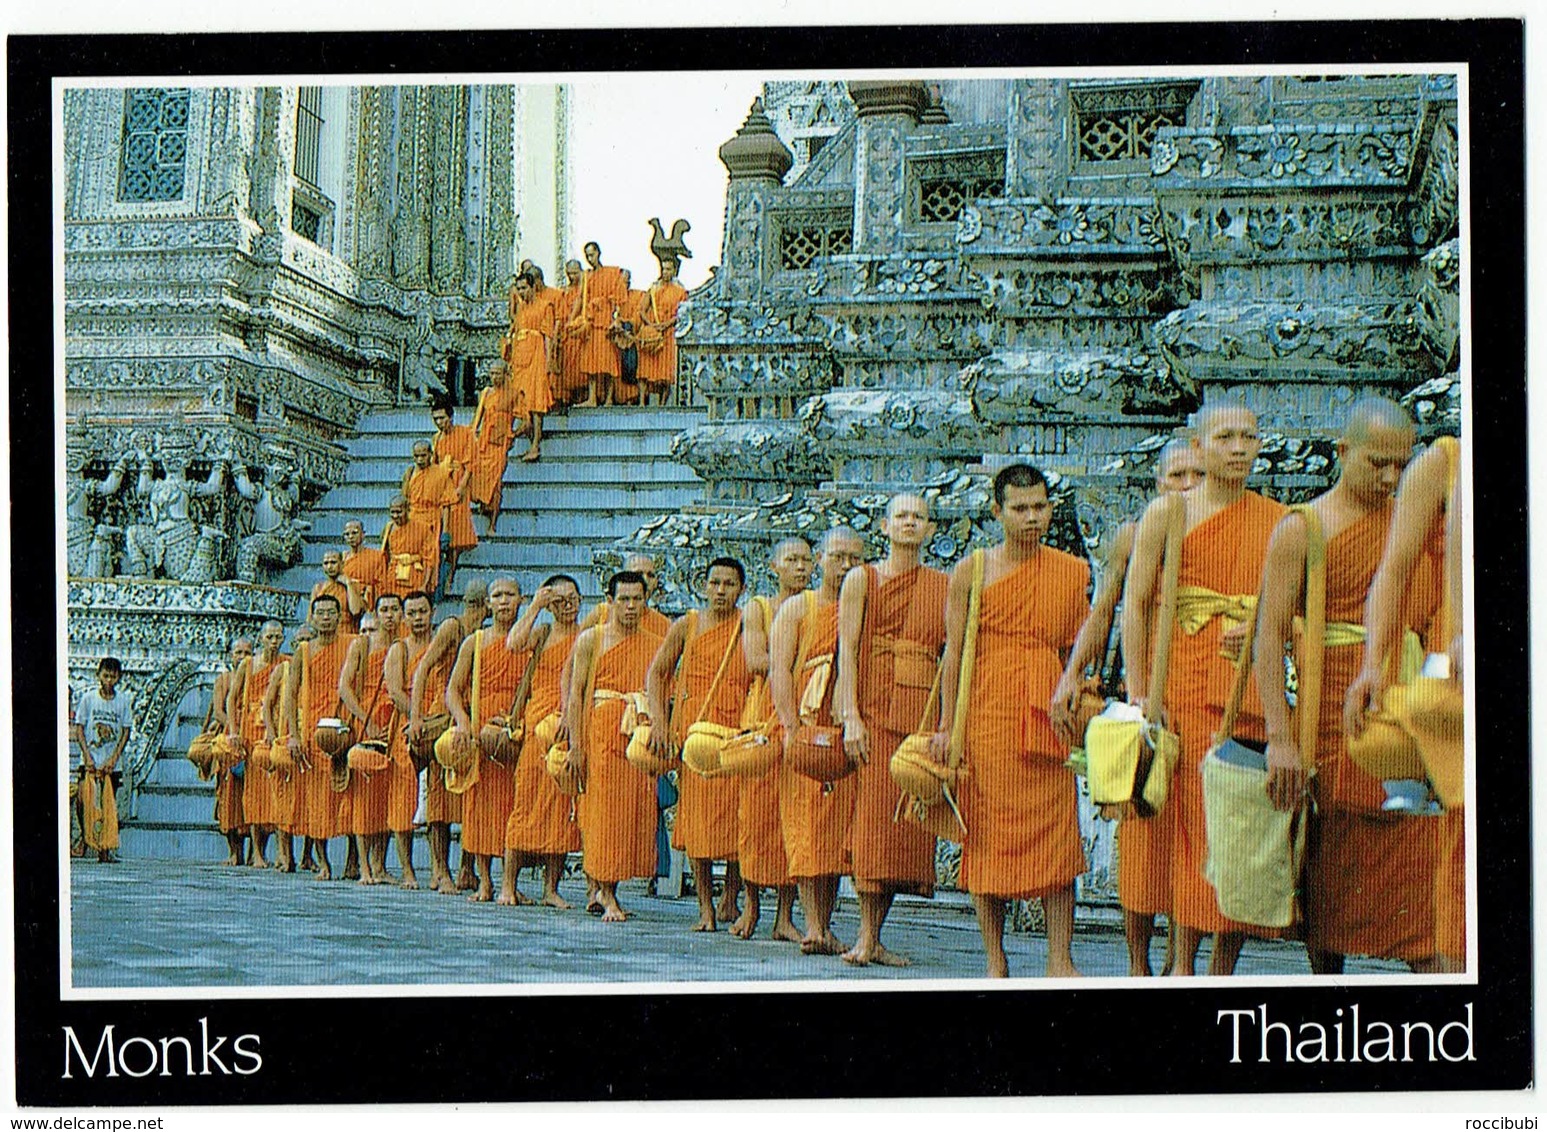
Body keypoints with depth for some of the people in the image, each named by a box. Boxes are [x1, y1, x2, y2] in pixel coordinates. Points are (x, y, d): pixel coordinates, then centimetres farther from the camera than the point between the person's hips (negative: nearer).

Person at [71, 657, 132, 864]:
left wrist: (114, 758, -6)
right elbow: (79, 728, 0)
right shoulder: (89, 698, 0)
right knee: (87, 803, -10)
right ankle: (85, 841, -1)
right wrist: (87, 756, -10)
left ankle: (107, 848, 3)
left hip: (111, 764, 1)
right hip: (90, 762, -1)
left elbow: (126, 731, 4)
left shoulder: (123, 701, 3)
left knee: (109, 806, 1)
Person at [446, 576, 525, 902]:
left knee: (514, 801, -6)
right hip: (480, 729, 1)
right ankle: (485, 882, 3)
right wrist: (462, 721, -11)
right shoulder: (474, 642, 10)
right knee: (481, 802, -2)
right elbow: (453, 689, 7)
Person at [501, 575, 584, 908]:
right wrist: (535, 606, -4)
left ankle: (551, 887, 5)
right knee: (526, 801, -1)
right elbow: (514, 643, -8)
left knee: (560, 805, 0)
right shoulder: (542, 633, 12)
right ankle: (508, 884, 2)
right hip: (537, 724, 1)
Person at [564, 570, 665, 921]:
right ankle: (607, 896, -5)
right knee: (605, 808, -7)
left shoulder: (656, 645, 13)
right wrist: (575, 744, -7)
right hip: (603, 731, -3)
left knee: (639, 810, 0)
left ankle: (606, 886, 12)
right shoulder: (591, 640, 5)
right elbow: (576, 693, 2)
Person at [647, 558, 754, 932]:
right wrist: (659, 721, 1)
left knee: (738, 814, -4)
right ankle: (706, 906, 3)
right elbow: (656, 674, 11)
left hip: (738, 730, -1)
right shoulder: (685, 627, 8)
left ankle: (730, 898, 14)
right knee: (698, 814, -2)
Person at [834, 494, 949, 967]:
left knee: (907, 819, -1)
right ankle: (865, 937, -8)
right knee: (873, 814, -9)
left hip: (922, 712, 3)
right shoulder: (862, 580, 7)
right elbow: (847, 649, -1)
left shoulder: (943, 586, 14)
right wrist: (850, 716, -12)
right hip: (874, 709, -3)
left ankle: (875, 937, 4)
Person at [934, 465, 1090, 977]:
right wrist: (946, 726, -2)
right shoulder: (972, 570, 5)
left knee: (1057, 836, -4)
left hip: (1048, 718, 2)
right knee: (987, 836, 0)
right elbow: (954, 652, 3)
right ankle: (995, 963, 7)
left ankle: (1060, 959, -1)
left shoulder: (1072, 572, 11)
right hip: (986, 718, -1)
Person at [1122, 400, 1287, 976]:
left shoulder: (1279, 520, 14)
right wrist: (1138, 696, -7)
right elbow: (1135, 606, 1)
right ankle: (1184, 965, -3)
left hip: (1257, 691, 3)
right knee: (1200, 823, -9)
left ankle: (1223, 971, 5)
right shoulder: (1168, 513, 5)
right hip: (1191, 687, -3)